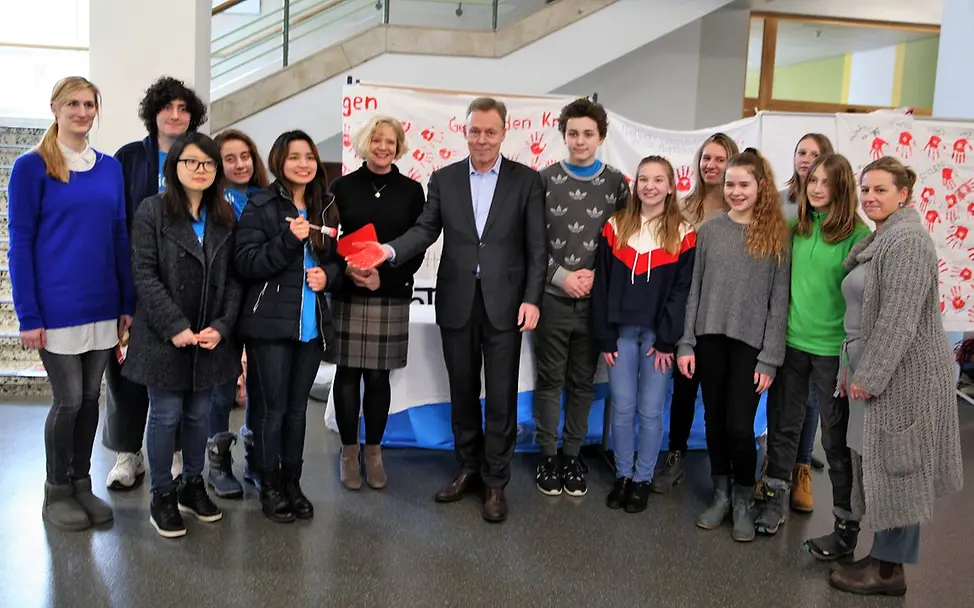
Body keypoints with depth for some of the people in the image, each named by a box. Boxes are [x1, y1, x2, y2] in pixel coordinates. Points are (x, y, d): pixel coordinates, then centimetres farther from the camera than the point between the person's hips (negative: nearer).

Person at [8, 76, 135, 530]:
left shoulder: (110, 168, 8)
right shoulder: (33, 166, -5)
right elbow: (20, 242, -7)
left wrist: (128, 303, 6)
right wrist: (28, 315, -12)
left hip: (103, 306, 4)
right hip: (57, 308, -4)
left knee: (90, 397, 12)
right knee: (69, 399, 1)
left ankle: (81, 483, 27)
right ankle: (57, 492, 20)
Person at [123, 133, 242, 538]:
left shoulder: (226, 218, 8)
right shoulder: (152, 211, -4)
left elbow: (233, 278, 5)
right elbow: (144, 274, -10)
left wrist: (222, 326, -8)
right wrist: (175, 327, -16)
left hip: (211, 337, 4)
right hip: (164, 336, -3)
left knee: (199, 414, 12)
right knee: (166, 415, 4)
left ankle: (193, 486, 28)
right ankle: (162, 495, 18)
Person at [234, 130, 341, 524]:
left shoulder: (325, 208, 9)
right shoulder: (260, 206, -5)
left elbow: (337, 259, 18)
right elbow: (246, 264, -13)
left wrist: (328, 275, -5)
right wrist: (289, 240, -24)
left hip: (312, 324, 4)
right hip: (271, 324, -4)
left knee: (297, 407, 13)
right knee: (272, 408, 4)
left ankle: (292, 483, 25)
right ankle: (270, 488, 19)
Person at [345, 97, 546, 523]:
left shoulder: (527, 181, 0)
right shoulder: (443, 179, 7)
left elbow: (536, 246, -2)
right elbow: (426, 230, 1)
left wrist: (532, 299, -10)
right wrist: (389, 251, -17)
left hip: (504, 303, -2)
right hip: (457, 302, 3)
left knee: (501, 395, 3)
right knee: (462, 391, 13)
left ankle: (496, 482, 16)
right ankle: (469, 468, 29)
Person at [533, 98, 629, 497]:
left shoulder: (616, 183, 3)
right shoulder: (545, 179, 1)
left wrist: (597, 277, -9)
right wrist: (561, 276, -11)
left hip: (596, 301, 1)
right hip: (553, 298, -1)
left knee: (582, 382, 10)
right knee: (549, 380, 6)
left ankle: (572, 456, 22)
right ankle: (548, 455, 19)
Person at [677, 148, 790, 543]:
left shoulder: (777, 235, -2)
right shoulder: (709, 230, 5)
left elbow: (779, 300, -4)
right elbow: (695, 290, 6)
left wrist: (769, 357, -8)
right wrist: (686, 343, 1)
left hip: (750, 343, -3)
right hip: (710, 339, 3)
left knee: (739, 426, -5)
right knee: (715, 420, 10)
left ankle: (743, 500, 17)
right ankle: (720, 494, 27)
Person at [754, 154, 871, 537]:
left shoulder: (858, 235, -10)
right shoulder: (797, 228, 4)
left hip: (833, 348, -4)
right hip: (791, 342, 4)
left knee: (836, 436, 8)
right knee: (784, 425, 13)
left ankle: (846, 516, 24)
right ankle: (776, 500, 29)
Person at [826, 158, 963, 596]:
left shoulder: (907, 239, -16)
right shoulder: (879, 240, 15)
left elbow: (899, 318, -22)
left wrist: (868, 376, -20)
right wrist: (853, 369, 17)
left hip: (902, 374, -9)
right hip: (875, 370, 9)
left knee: (896, 467, 0)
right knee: (879, 466, 14)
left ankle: (890, 570, 10)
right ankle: (884, 555, 24)